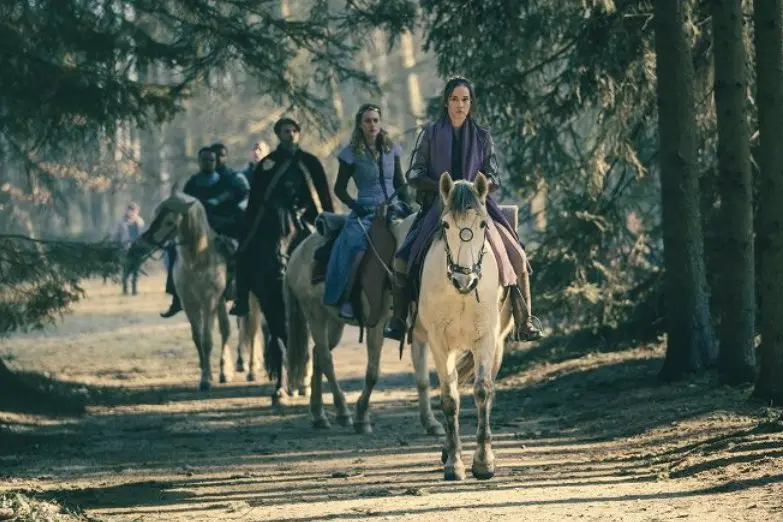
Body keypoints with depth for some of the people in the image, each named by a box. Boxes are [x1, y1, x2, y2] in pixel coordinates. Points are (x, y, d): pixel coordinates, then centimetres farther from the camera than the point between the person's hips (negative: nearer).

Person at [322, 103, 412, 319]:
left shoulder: (391, 150, 12)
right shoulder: (352, 154, 2)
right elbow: (340, 188, 5)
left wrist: (406, 204, 2)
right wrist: (354, 206, -11)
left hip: (392, 210, 4)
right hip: (366, 212, -4)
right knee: (360, 253, -27)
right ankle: (346, 300, -18)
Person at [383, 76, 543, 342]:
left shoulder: (482, 137, 9)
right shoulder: (430, 134, 7)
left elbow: (494, 178, 6)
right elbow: (414, 175, 2)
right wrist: (441, 188, -14)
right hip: (437, 207, -1)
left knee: (516, 257, -16)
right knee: (402, 258, -21)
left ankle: (523, 321, -6)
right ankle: (398, 319, -3)